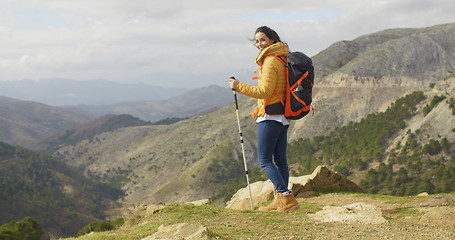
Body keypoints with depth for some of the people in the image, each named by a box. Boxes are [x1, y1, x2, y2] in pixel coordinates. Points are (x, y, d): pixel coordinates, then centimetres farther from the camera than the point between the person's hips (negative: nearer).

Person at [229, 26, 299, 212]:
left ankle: (286, 197, -10)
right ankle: (280, 201, 16)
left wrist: (239, 86, -13)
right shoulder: (282, 59, 14)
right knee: (280, 159, 11)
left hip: (271, 117, -10)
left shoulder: (271, 61, -15)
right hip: (283, 116, 10)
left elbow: (265, 91, -20)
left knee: (264, 160, -4)